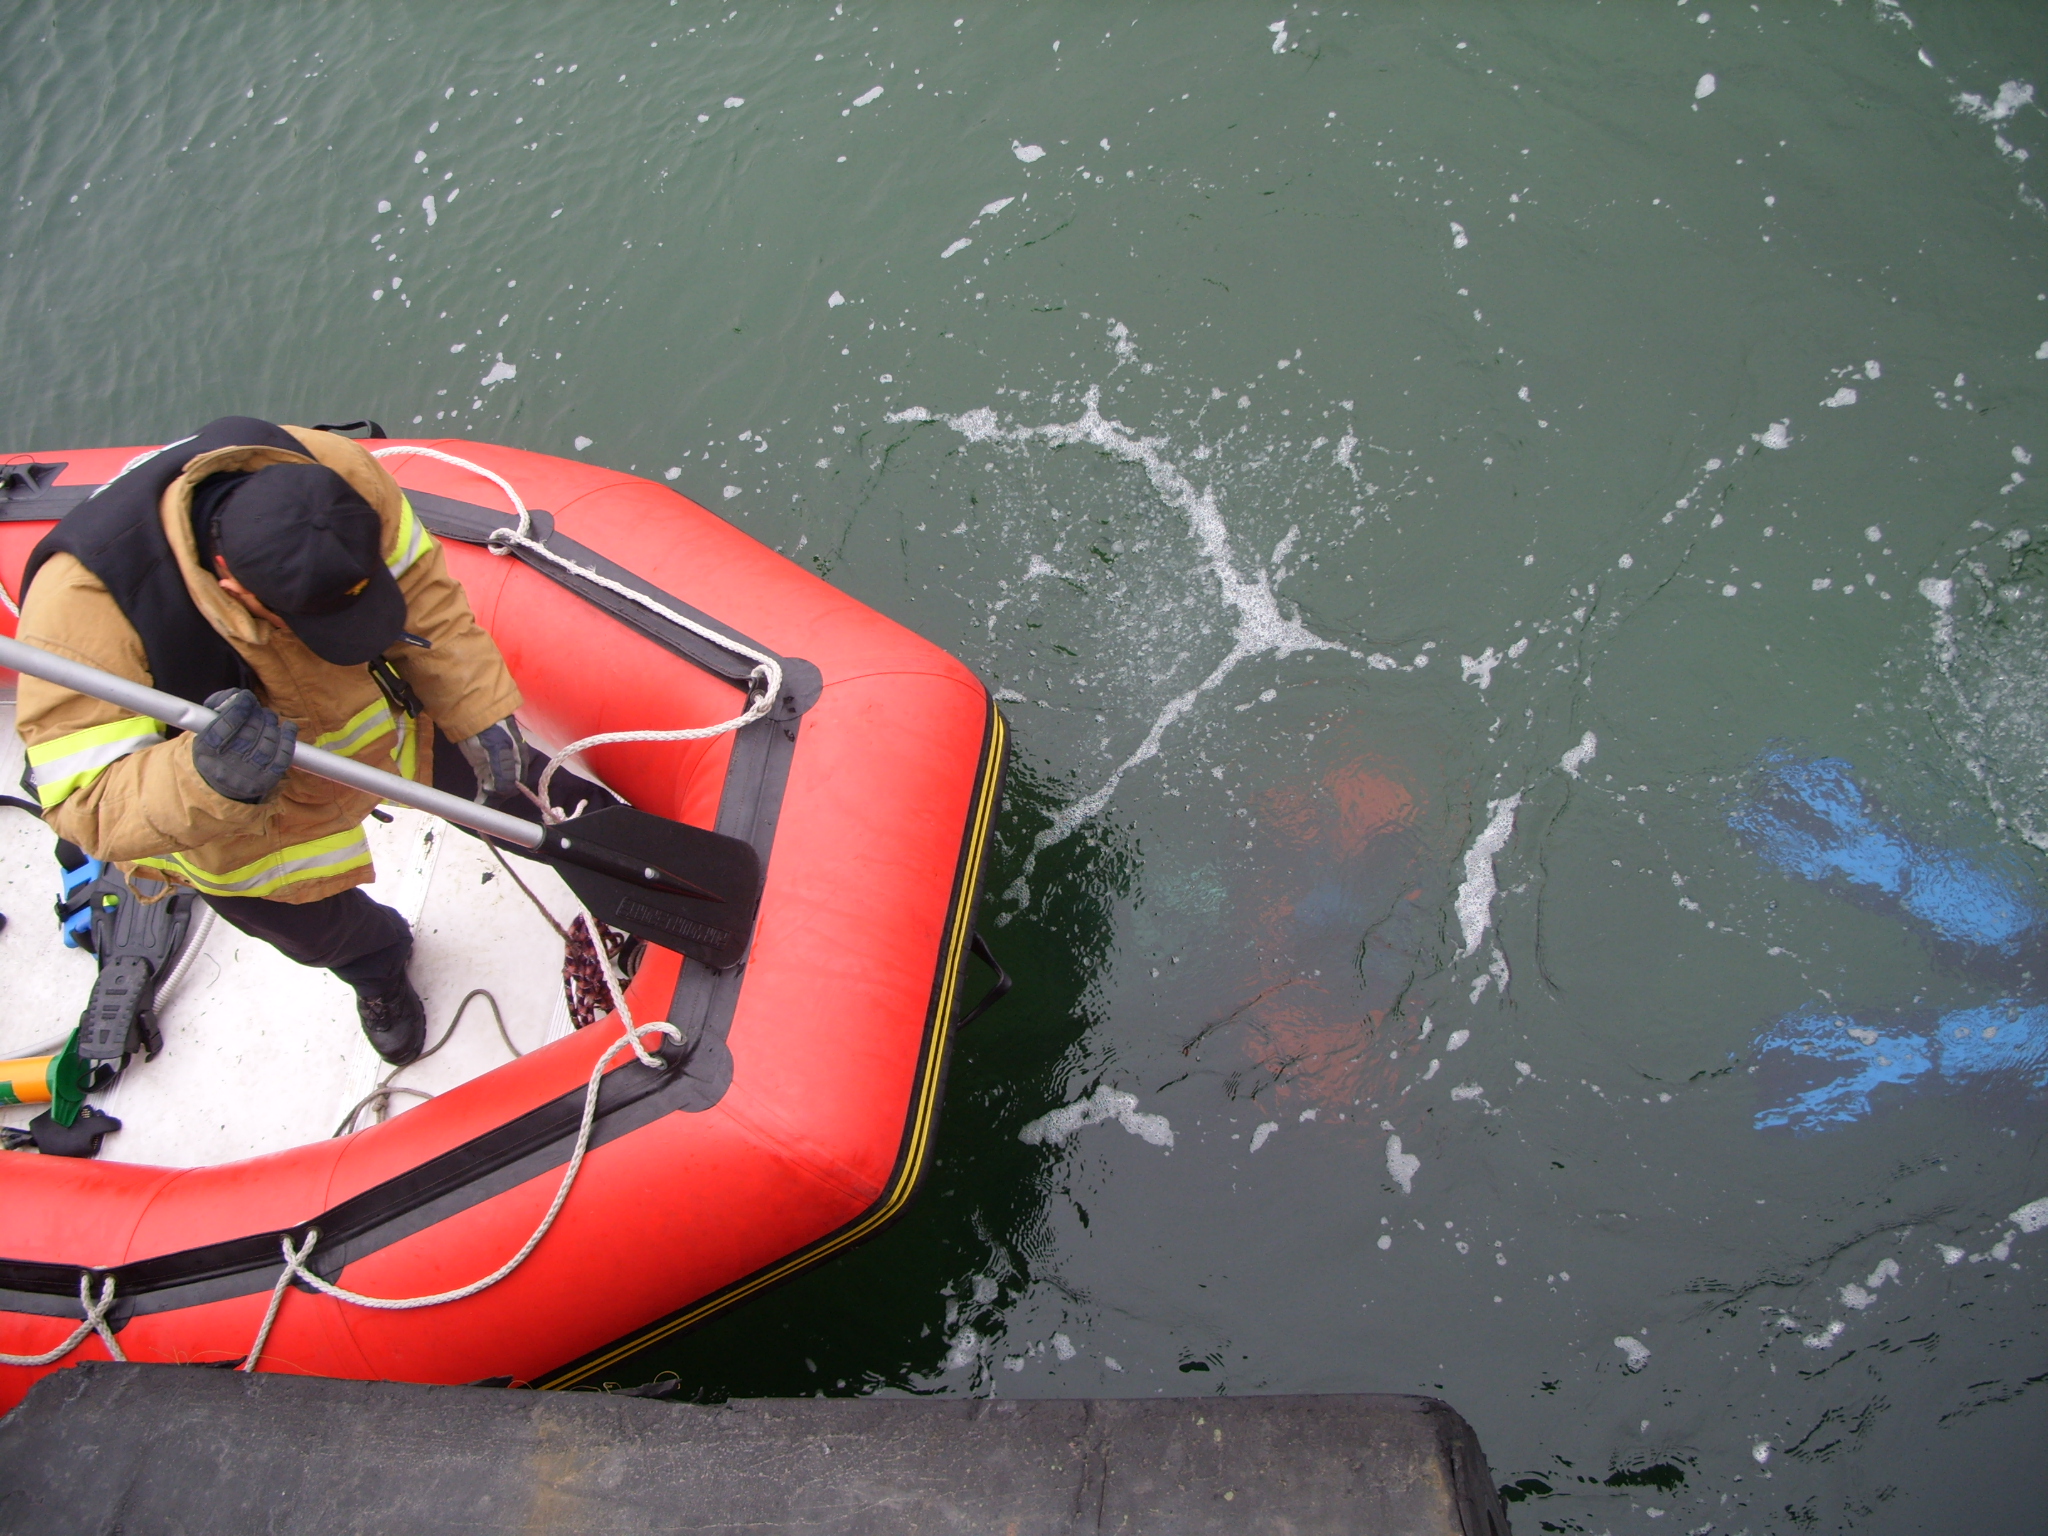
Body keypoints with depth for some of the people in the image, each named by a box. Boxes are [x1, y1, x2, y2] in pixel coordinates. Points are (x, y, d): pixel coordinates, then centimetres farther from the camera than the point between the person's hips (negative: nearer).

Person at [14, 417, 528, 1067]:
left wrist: (483, 715, -14)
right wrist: (206, 781, -56)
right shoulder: (82, 603, -41)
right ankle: (377, 967, 63)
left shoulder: (339, 475, -32)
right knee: (322, 935, 26)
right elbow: (89, 805, -37)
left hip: (379, 717, 2)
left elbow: (424, 597, -15)